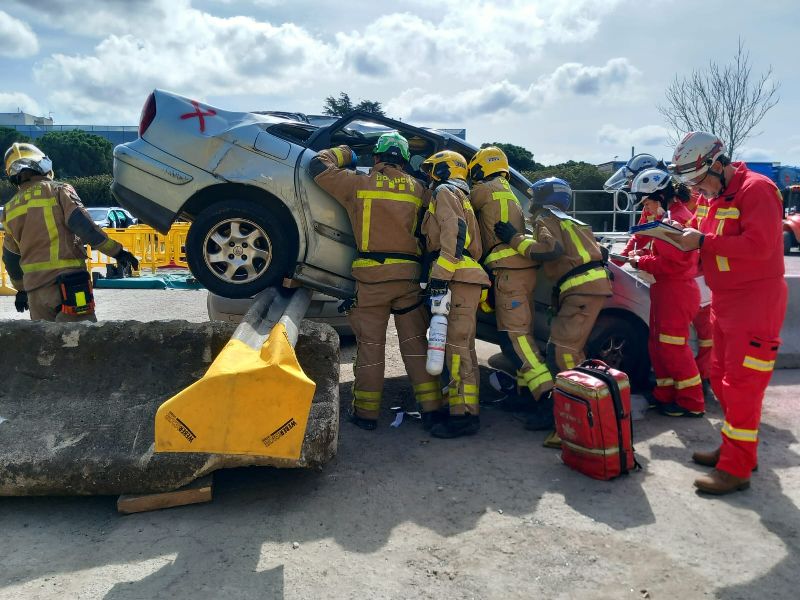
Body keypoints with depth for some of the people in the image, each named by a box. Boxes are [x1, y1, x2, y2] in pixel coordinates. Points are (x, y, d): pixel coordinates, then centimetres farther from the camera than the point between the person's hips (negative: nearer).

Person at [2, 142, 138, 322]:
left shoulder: (10, 209, 16)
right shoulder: (58, 190, -1)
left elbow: (10, 258, 22)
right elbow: (84, 226, -14)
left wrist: (21, 288, 34)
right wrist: (117, 251, -10)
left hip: (34, 287, 6)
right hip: (67, 282, -6)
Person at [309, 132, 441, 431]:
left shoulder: (359, 184, 0)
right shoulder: (416, 188, 7)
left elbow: (318, 166, 7)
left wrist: (344, 153, 22)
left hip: (371, 275, -2)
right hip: (408, 274, 2)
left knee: (370, 344, 5)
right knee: (415, 341, 11)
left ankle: (366, 410, 11)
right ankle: (430, 406, 13)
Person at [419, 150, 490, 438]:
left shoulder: (445, 192, 0)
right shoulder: (461, 198, 30)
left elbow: (453, 233, -17)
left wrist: (440, 275, -23)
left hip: (458, 279, -11)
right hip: (464, 277, 11)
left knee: (456, 345, -14)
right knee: (461, 346, 14)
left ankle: (464, 414, -15)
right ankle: (458, 403, 22)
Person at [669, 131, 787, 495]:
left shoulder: (756, 189, -14)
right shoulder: (717, 197, 15)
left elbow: (758, 244, -24)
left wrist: (702, 241, -20)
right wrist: (687, 240, 0)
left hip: (755, 304, -9)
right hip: (724, 302, 9)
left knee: (740, 386, -8)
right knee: (722, 380, 15)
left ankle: (736, 469, -1)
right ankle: (734, 449, 28)